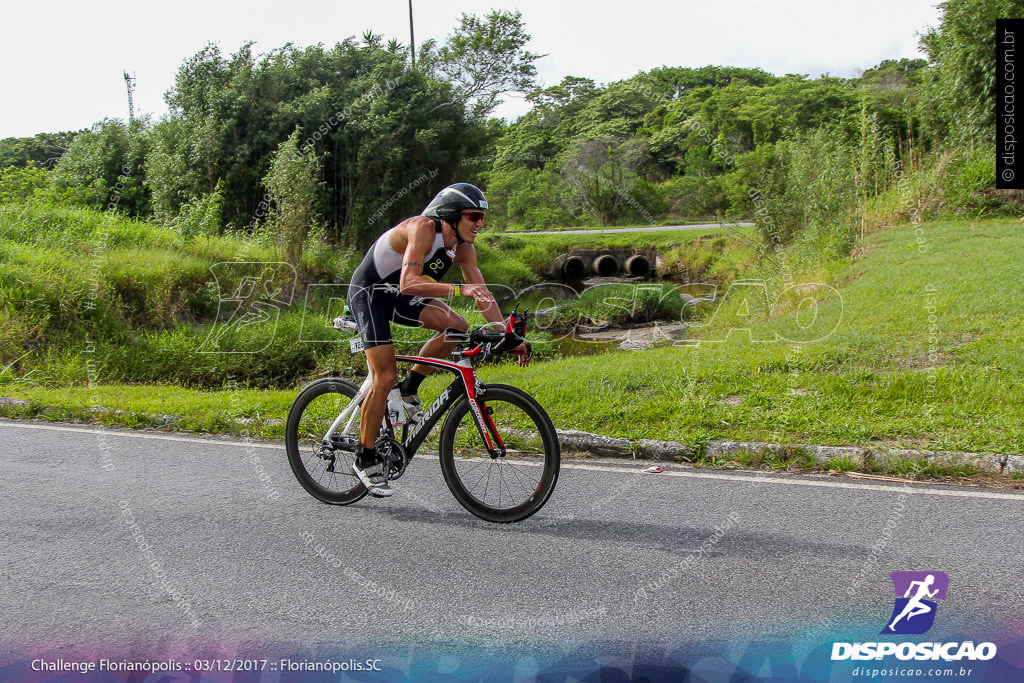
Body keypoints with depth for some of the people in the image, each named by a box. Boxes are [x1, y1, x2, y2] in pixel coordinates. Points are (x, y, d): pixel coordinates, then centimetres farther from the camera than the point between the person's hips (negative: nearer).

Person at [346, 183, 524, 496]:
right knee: (385, 377, -15)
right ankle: (364, 458, -1)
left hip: (400, 295, 7)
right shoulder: (423, 228, -29)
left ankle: (409, 389, 4)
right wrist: (458, 290, -51)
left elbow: (482, 294, -4)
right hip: (368, 293, -7)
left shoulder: (463, 247, -6)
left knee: (457, 327, -15)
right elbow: (409, 284, -41)